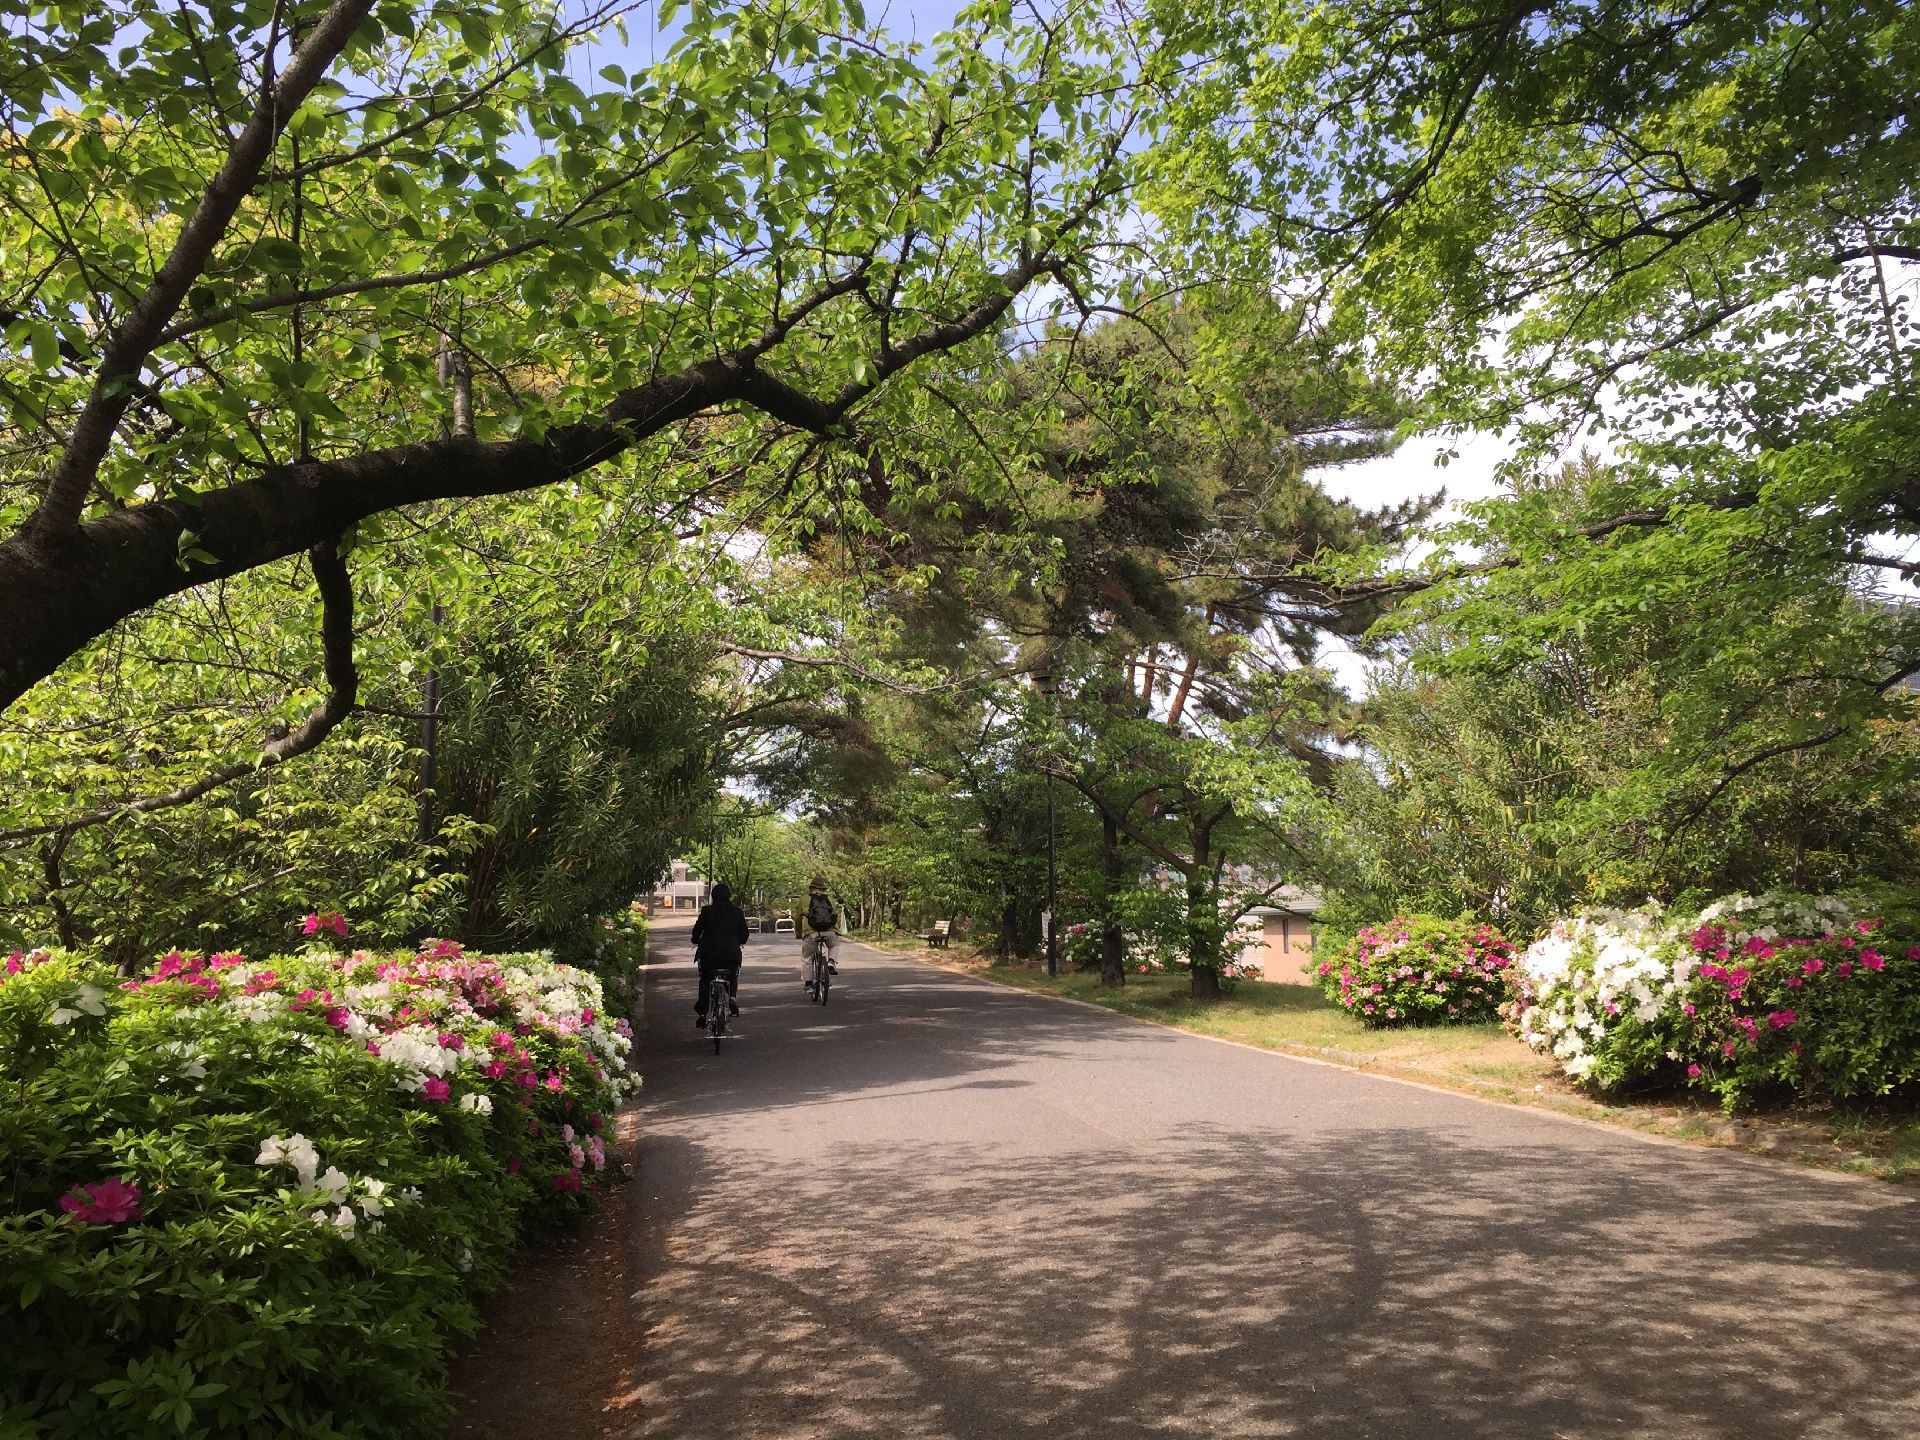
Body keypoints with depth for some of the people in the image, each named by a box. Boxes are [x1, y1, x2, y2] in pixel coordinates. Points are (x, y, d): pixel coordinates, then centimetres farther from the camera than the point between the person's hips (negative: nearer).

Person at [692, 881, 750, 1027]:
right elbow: (744, 934, 6)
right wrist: (739, 942, 26)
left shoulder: (707, 911, -2)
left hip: (708, 954, 0)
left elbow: (697, 930, 3)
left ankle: (701, 1013, 9)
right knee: (733, 977, 23)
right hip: (731, 953, 0)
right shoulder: (737, 912, 1)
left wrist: (697, 942, 23)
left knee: (705, 982, 16)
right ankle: (732, 997, -6)